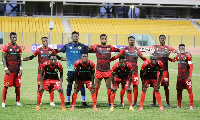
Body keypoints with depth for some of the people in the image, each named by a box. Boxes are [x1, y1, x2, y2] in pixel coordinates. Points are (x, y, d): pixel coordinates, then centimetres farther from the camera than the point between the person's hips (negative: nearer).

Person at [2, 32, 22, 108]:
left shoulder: (18, 48, 9)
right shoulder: (6, 47, -3)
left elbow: (20, 59, 12)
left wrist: (20, 68, 3)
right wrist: (6, 68, -11)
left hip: (17, 70, 4)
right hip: (9, 70, -4)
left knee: (18, 86, 5)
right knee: (6, 86, -2)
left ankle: (18, 101, 14)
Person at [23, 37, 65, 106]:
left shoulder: (51, 50, 7)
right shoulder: (39, 50, 3)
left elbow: (58, 58, 19)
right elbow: (31, 57, 8)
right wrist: (21, 59, -1)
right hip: (41, 71, -1)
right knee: (40, 86, 1)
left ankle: (52, 102, 5)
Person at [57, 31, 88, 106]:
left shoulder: (82, 46, 6)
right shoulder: (67, 46, 5)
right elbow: (60, 49, 1)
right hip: (70, 69, 0)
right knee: (69, 84, 5)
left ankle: (83, 100, 8)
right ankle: (68, 100, 13)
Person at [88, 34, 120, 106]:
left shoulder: (110, 47, 9)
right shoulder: (96, 47, 2)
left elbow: (119, 50, 19)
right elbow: (87, 49, 7)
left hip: (107, 70, 2)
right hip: (99, 70, -2)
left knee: (109, 87, 4)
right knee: (96, 87, 4)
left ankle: (109, 102, 11)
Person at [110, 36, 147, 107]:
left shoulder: (137, 50, 11)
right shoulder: (124, 49, 5)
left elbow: (143, 58, 18)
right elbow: (117, 56, 4)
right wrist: (108, 60, -3)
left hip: (135, 71, 2)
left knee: (135, 86, 0)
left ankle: (135, 102, 10)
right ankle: (122, 102, 6)